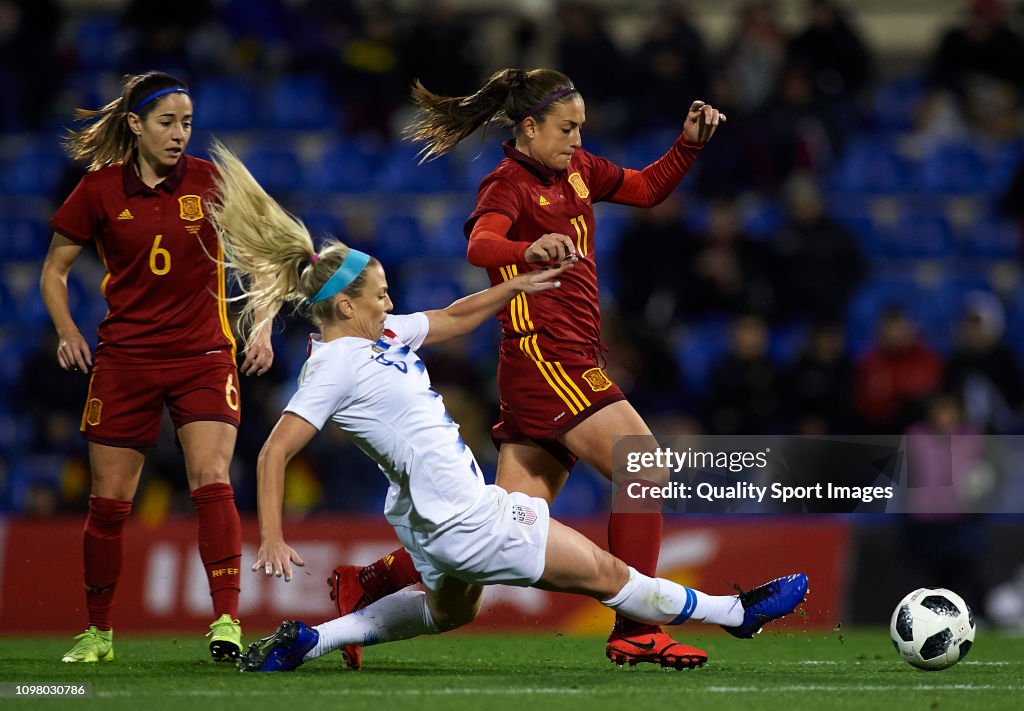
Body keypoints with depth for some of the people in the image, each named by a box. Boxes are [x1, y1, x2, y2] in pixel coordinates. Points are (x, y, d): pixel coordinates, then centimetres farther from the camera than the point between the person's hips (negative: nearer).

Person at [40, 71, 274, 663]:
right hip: (125, 358, 1)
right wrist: (67, 333, -5)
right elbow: (55, 269, 10)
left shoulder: (212, 182, -2)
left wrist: (262, 330, -2)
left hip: (203, 356, -1)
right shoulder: (100, 190, -1)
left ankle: (227, 619, -20)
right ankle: (98, 632, 18)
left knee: (211, 481, -19)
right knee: (110, 500, 3)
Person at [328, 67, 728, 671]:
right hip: (544, 355, -9)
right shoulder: (510, 186, -10)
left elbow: (646, 189, 31)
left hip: (574, 360, 9)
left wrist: (690, 143, 14)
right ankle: (635, 632, -13)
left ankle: (365, 585, 10)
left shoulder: (576, 169, 16)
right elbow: (481, 245, -31)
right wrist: (529, 249, -52)